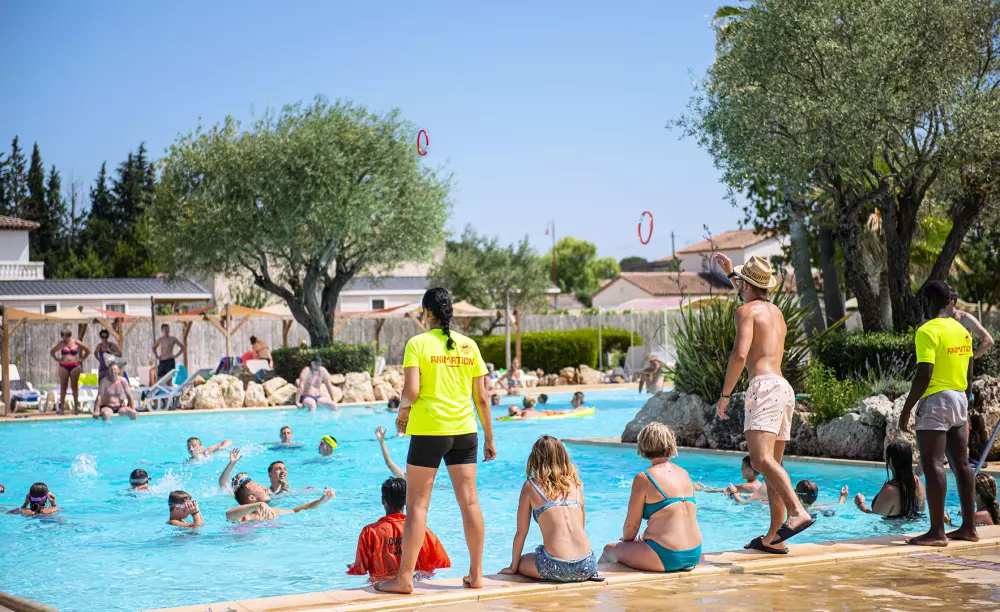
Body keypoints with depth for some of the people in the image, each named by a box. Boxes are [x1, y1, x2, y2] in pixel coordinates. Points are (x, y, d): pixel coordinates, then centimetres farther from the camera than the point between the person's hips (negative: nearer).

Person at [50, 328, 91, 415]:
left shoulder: (76, 343, 2)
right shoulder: (61, 344, 3)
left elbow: (88, 351, 9)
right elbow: (52, 352, 13)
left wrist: (82, 359, 2)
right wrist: (57, 359, 2)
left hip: (74, 366, 0)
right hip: (63, 367, 0)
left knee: (74, 387, 2)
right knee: (63, 387, 1)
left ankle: (76, 406, 5)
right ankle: (61, 406, 3)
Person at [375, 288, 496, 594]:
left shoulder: (418, 343, -5)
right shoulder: (469, 345, 6)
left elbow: (411, 391, -15)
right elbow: (482, 397, 6)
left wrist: (403, 410, 7)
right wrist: (489, 438, 13)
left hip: (429, 430, -4)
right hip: (464, 431, 4)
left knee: (417, 504, 0)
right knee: (469, 501, 7)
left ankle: (405, 578, 1)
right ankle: (476, 574, 12)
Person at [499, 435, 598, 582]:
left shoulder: (531, 486, 6)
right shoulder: (575, 484, 15)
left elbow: (521, 532, 10)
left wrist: (513, 567, 21)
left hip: (557, 569, -3)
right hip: (587, 566, 3)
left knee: (522, 561, 27)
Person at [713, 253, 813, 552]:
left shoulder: (746, 311, -2)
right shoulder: (776, 311, 24)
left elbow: (740, 355, -14)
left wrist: (724, 395, -9)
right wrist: (730, 272, 56)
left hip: (764, 386, -9)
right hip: (785, 389, 9)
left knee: (762, 459, -23)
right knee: (773, 464, 10)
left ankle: (798, 513, -40)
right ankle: (774, 537, 9)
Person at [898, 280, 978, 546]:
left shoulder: (928, 332, -13)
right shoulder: (962, 331, 12)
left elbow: (923, 376, -20)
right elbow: (969, 375, 17)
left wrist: (906, 410, -14)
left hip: (935, 402, -9)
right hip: (959, 400, 9)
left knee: (933, 465, -9)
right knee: (961, 465, 12)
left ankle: (937, 532, -11)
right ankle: (968, 527, 17)